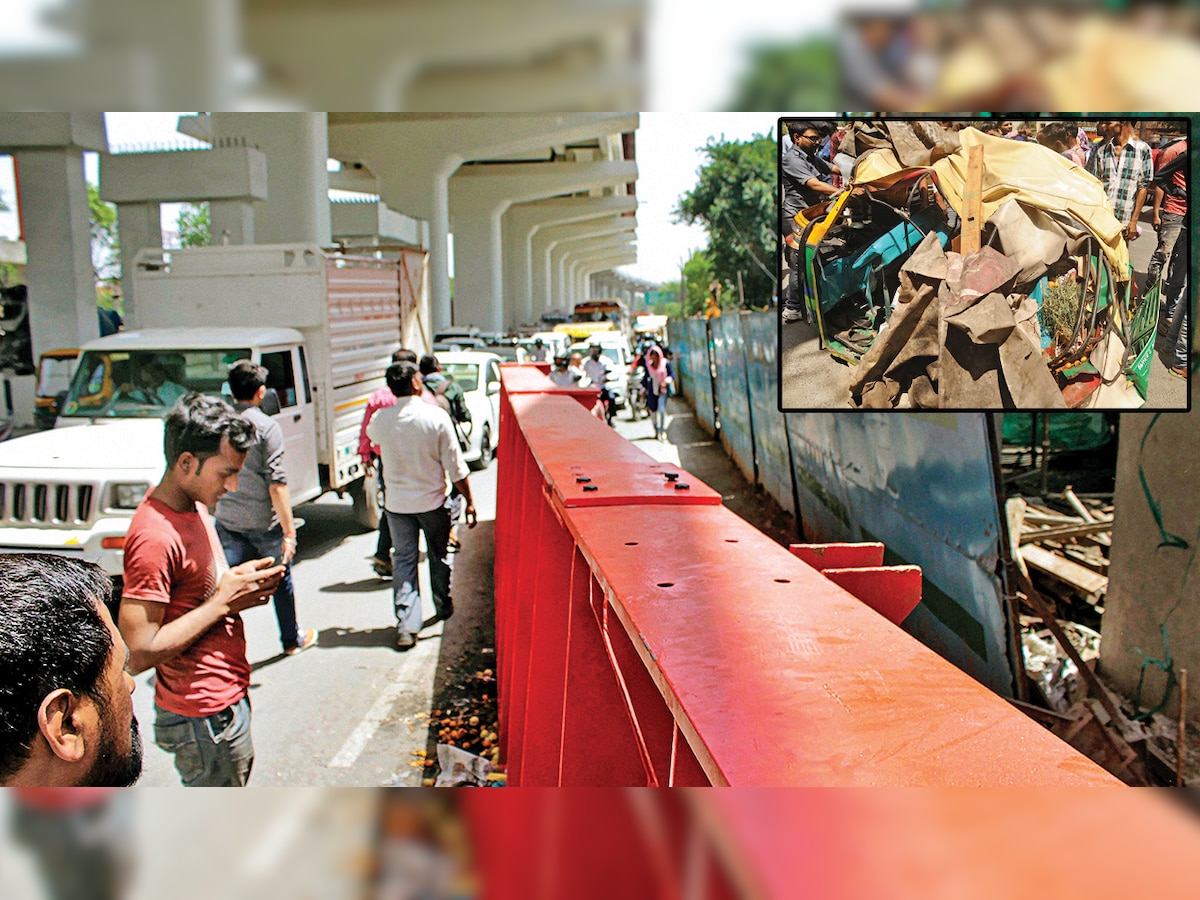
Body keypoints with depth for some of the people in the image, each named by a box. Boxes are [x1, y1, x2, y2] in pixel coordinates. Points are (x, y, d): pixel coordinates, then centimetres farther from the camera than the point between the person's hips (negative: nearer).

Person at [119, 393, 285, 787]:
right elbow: (139, 652, -27)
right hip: (202, 716, -9)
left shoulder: (195, 505, 4)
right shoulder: (154, 537, -26)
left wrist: (237, 582, -2)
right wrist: (224, 602, -23)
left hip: (225, 697, 9)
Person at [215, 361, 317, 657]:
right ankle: (292, 640, 34)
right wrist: (289, 532, -15)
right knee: (281, 580, 16)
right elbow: (276, 485, -17)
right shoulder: (267, 426, -14)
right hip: (265, 522, -3)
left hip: (227, 520, 4)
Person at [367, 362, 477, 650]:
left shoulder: (380, 420, -8)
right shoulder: (437, 417, -15)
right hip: (433, 501, -1)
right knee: (439, 556, 19)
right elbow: (455, 467, -12)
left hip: (397, 504, 1)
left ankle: (406, 626, 2)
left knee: (404, 561, 7)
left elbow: (372, 437, 19)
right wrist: (469, 501, -3)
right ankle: (443, 607, 36)